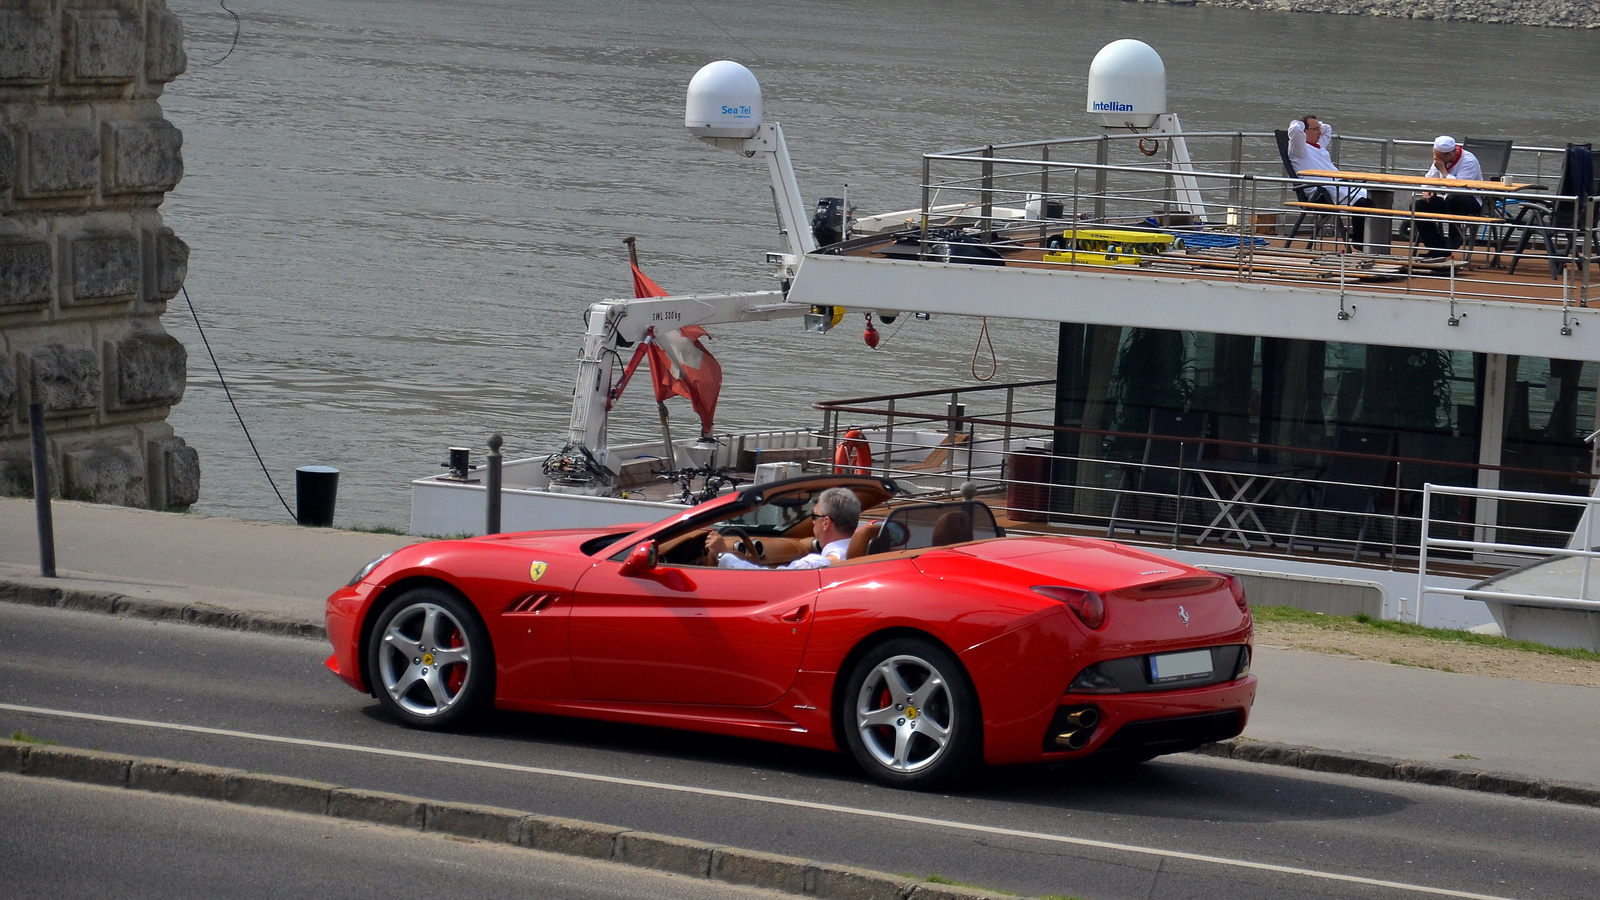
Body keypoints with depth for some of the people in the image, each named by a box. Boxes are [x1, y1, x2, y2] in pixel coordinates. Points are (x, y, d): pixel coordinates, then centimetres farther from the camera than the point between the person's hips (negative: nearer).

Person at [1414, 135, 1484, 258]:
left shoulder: (1469, 161, -19)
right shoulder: (1441, 159, 3)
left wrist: (1443, 169, -22)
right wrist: (1427, 191, -9)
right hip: (1447, 201, 7)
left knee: (1452, 199, -40)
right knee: (1419, 205, -12)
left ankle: (1454, 237, -16)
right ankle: (1437, 249, -10)